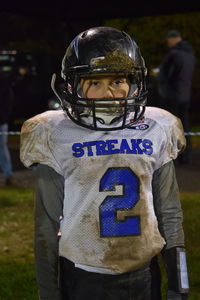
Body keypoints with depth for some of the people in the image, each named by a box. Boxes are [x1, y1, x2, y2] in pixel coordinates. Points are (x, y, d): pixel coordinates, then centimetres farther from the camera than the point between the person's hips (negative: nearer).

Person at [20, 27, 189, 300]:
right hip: (81, 276, -2)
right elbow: (47, 224, -3)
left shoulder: (155, 132, 0)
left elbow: (170, 214, 6)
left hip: (141, 275, 2)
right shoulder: (57, 137, -7)